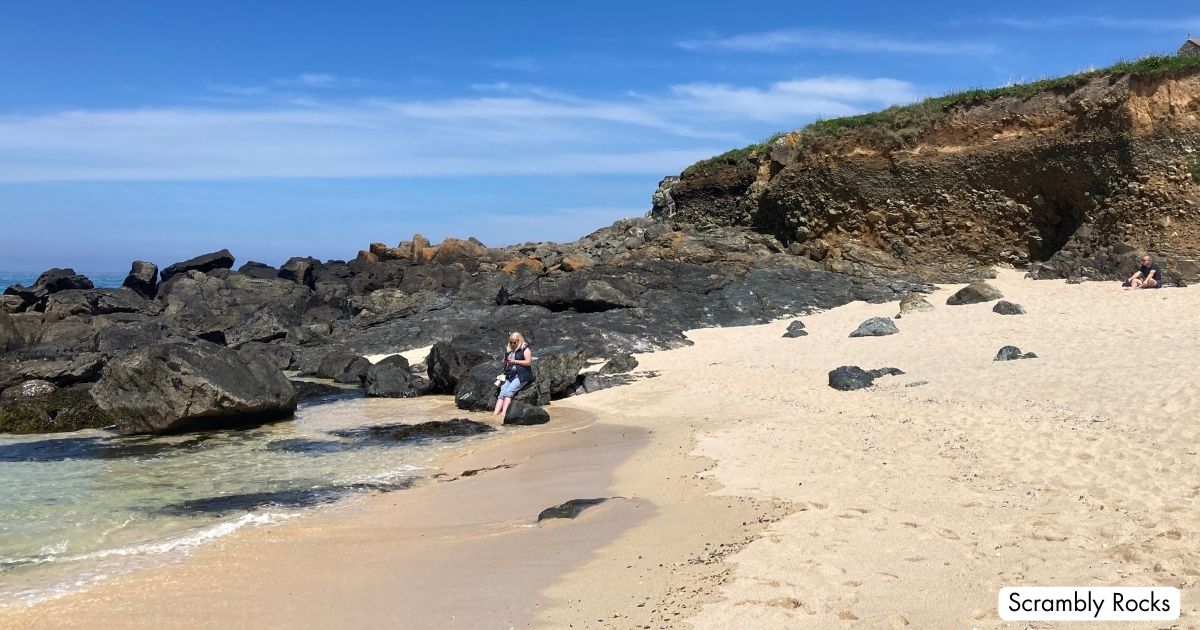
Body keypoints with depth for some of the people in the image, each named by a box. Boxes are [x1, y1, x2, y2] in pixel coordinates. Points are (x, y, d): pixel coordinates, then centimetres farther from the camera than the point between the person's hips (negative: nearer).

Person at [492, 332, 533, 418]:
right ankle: (495, 414, -28)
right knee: (502, 393, -16)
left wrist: (515, 361, -12)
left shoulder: (525, 348, 0)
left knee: (509, 391, -25)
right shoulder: (508, 350, 19)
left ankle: (503, 413, -34)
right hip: (510, 376, 6)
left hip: (522, 376, -6)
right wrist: (506, 362, 7)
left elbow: (528, 362, -9)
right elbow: (505, 362, 31)